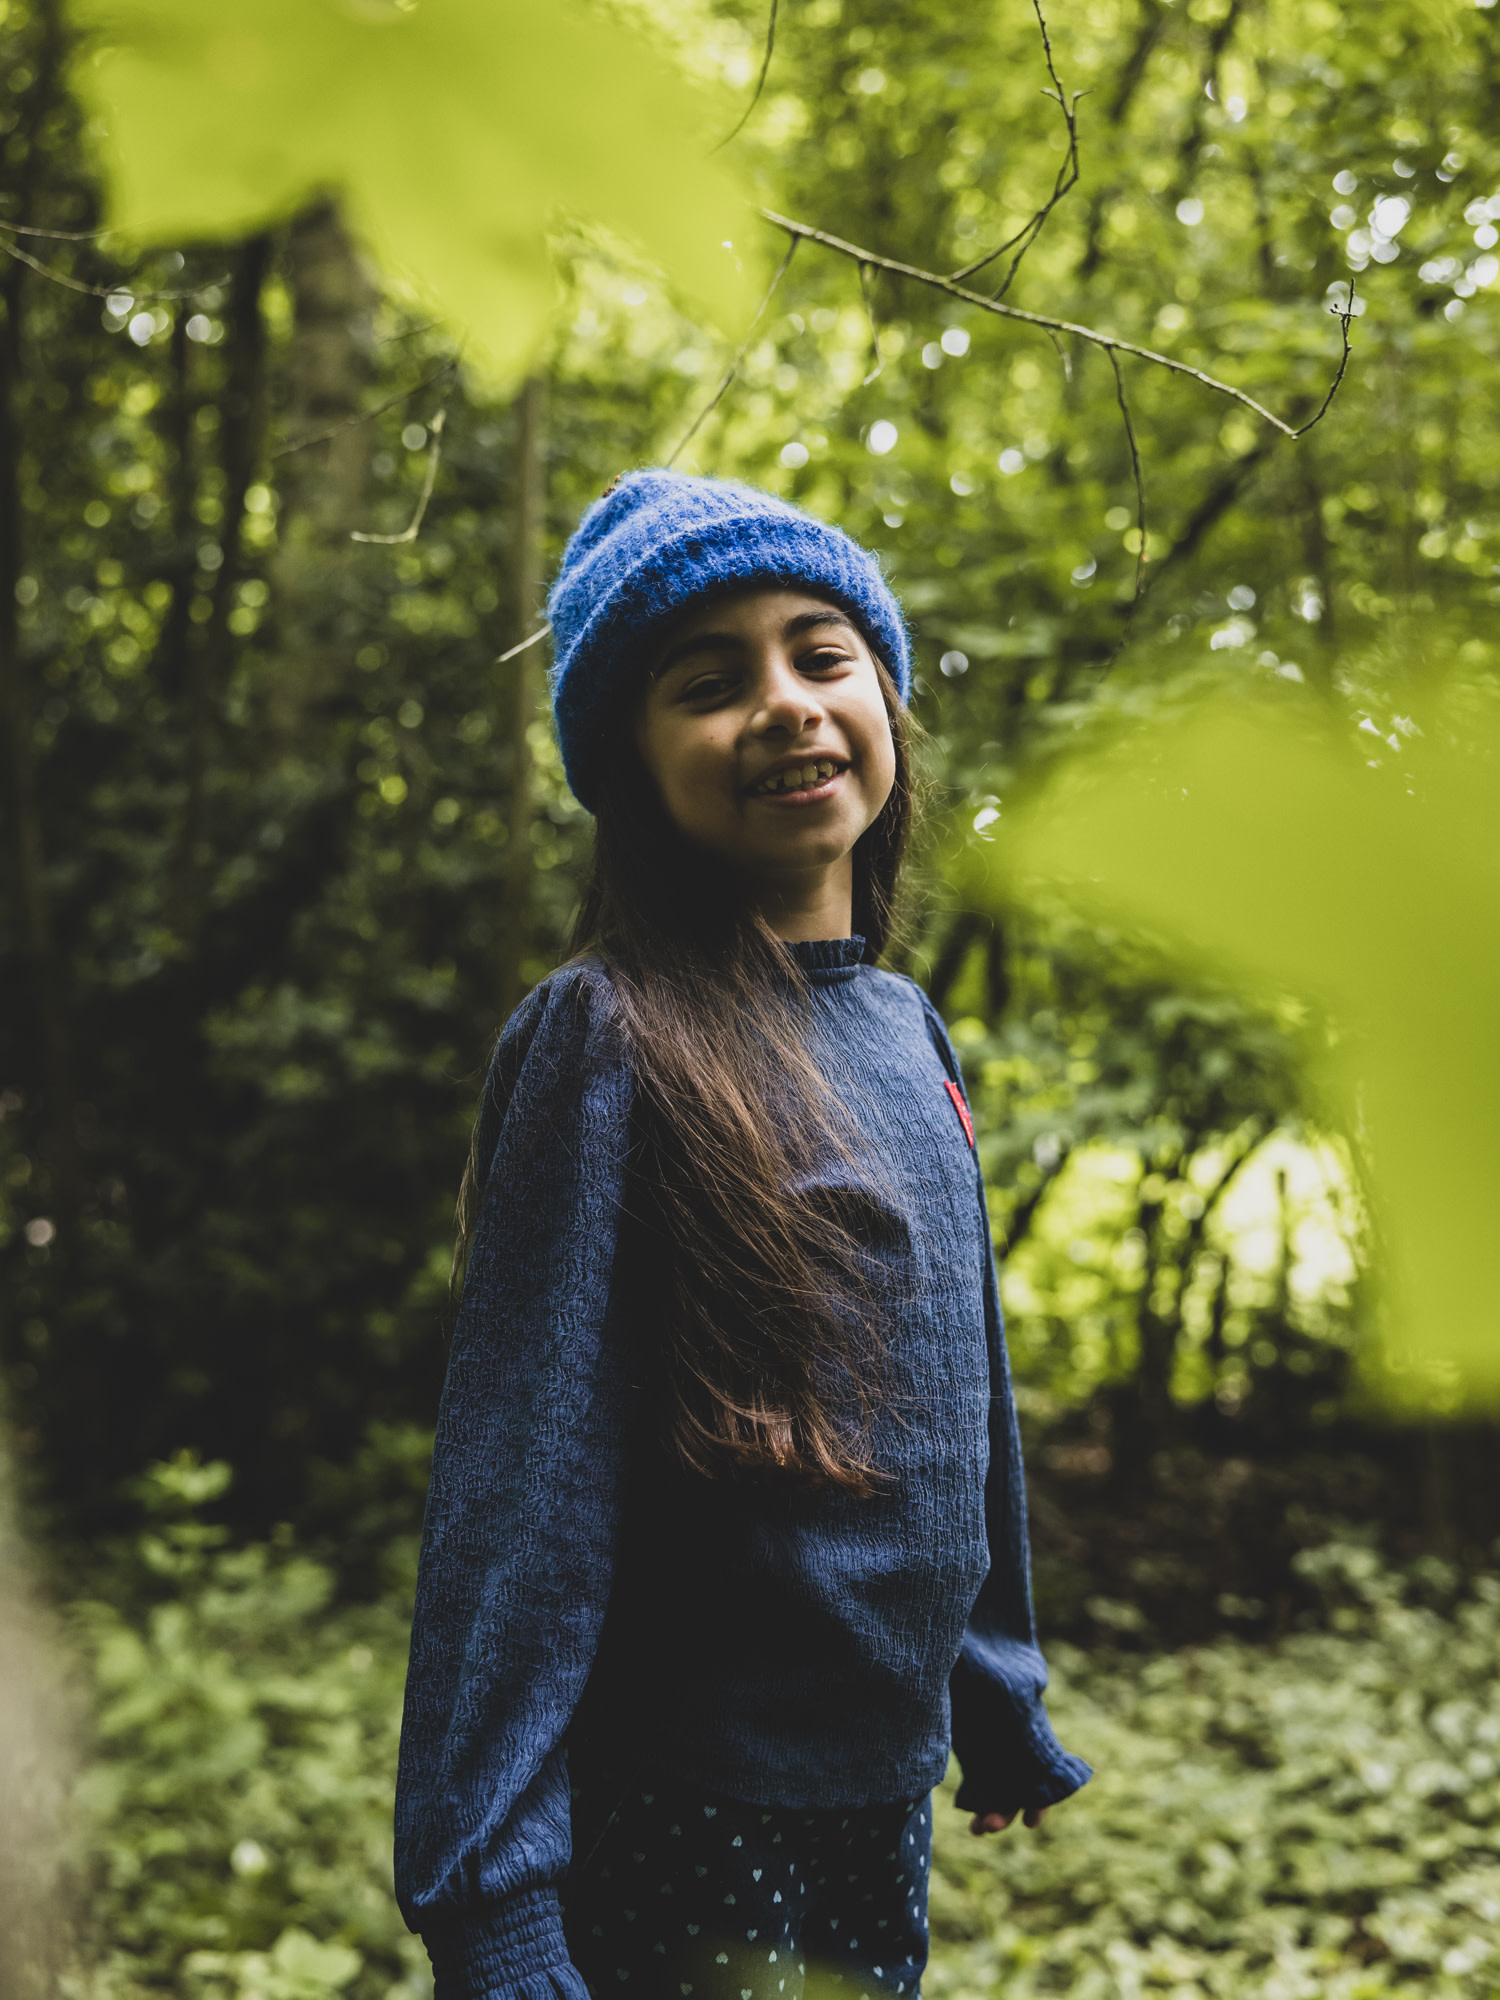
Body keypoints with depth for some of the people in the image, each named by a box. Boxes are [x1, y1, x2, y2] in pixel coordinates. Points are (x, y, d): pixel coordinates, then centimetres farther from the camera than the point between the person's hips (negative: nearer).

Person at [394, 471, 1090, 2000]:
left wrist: (1002, 1705, 16)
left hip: (889, 1815, 7)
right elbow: (519, 1487, -19)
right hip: (675, 1837, -7)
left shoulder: (904, 1028, 5)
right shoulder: (608, 1039, -16)